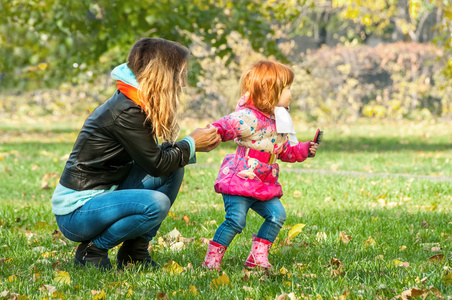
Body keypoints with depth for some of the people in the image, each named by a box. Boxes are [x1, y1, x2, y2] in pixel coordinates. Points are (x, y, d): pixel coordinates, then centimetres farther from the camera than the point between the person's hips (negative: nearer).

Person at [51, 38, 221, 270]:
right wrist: (191, 144, -3)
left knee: (174, 170, 3)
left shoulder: (130, 105, 9)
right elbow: (156, 164, -17)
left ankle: (135, 252, 6)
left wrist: (193, 145, 4)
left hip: (102, 196, 10)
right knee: (156, 204, -30)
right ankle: (92, 251, -8)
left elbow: (152, 155, 15)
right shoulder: (126, 113, -21)